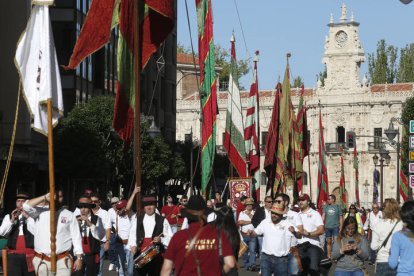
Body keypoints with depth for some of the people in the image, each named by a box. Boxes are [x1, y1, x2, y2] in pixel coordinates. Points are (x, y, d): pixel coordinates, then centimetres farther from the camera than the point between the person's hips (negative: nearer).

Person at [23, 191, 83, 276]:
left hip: (62, 260, -1)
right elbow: (26, 206, -9)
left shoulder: (69, 215, 8)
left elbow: (76, 237, 6)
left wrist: (79, 257, -2)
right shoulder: (40, 212, 8)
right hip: (42, 261, 1)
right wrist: (45, 197, -9)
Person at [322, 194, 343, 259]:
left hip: (335, 226, -3)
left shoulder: (337, 207, 2)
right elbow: (323, 216, 7)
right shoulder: (326, 207, 8)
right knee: (328, 242, 8)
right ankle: (328, 256, 14)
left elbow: (341, 217, 4)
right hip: (327, 227, 3)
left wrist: (341, 227, -2)